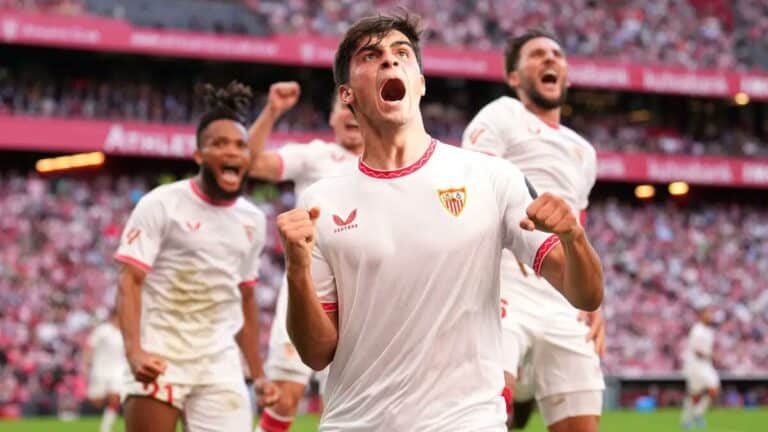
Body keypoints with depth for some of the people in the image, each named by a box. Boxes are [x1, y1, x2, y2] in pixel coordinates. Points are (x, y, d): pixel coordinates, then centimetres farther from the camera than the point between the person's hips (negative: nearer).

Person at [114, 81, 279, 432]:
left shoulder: (253, 220, 12)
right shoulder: (162, 204, -6)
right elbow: (130, 282, -11)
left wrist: (258, 374, 22)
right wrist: (134, 351, -26)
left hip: (221, 364, 5)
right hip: (160, 359, -5)